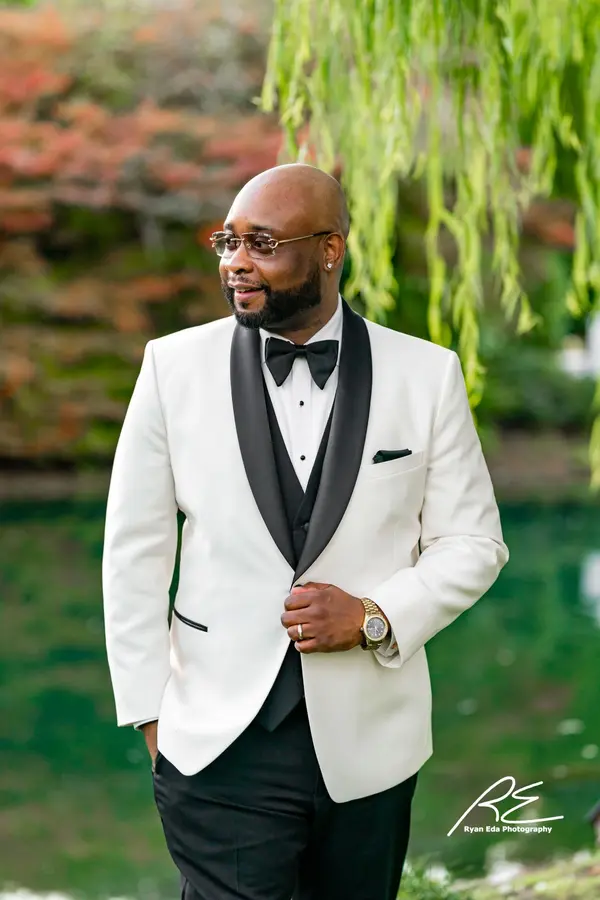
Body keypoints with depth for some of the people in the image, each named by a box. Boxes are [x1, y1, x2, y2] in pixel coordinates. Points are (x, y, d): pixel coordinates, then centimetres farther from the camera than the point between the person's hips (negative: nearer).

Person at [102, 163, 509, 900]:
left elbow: (472, 542, 4)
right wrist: (149, 711, 0)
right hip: (220, 746, -1)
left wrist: (374, 616, -12)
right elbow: (135, 549, 3)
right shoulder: (175, 366, -2)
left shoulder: (426, 374, -2)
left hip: (369, 741, 1)